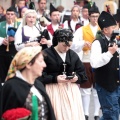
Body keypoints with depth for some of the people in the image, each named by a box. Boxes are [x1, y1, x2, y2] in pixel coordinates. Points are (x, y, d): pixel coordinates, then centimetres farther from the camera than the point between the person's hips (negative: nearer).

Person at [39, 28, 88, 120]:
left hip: (71, 91, 4)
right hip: (54, 91, -4)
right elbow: (41, 76, -11)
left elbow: (83, 73, 13)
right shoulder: (46, 54, -7)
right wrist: (55, 79, -21)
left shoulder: (73, 55, 10)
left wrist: (77, 78, -9)